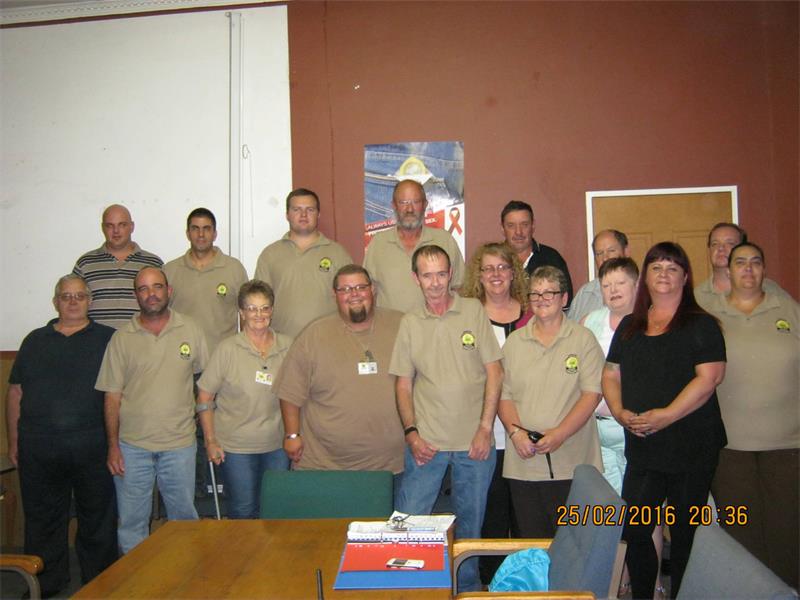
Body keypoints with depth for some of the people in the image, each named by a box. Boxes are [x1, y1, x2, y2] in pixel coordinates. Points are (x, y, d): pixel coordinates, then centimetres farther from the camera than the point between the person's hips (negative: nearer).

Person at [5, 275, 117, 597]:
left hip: (92, 447, -2)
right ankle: (45, 584, 29)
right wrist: (13, 442, 8)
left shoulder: (108, 339, 3)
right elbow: (15, 392, 12)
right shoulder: (35, 341, 11)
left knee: (97, 519, 6)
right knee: (42, 520, 13)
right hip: (37, 450, 3)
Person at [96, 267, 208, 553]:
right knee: (131, 519, 12)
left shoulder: (191, 330, 0)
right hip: (132, 445, 0)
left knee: (184, 516, 12)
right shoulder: (122, 338, -1)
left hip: (180, 442, 0)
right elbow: (112, 396, 1)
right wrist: (113, 446, -2)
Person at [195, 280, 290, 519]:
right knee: (242, 513, 8)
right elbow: (204, 397, -4)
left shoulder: (288, 347, 0)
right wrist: (210, 441, -5)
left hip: (277, 446, 3)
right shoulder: (227, 349, -8)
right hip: (236, 447, -2)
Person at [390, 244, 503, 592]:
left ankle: (468, 585, 36)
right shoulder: (410, 322, 4)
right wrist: (411, 433, -5)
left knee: (471, 523, 14)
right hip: (427, 441, 1)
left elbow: (494, 372, -3)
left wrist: (485, 428, -8)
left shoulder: (474, 311, -1)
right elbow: (403, 384, 6)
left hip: (474, 441, -1)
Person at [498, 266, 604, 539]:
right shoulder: (514, 342, 10)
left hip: (572, 464, -2)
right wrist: (514, 430, -9)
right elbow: (504, 394, 8)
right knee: (531, 542, 10)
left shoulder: (583, 339, 2)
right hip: (523, 463, 3)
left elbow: (592, 393, -6)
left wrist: (560, 433, -16)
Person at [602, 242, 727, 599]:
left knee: (685, 533, 7)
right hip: (641, 447, 4)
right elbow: (611, 374, 12)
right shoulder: (630, 326, 12)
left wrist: (666, 415, -20)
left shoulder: (701, 325, -1)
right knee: (633, 530, 5)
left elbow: (709, 377, -12)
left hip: (692, 448, -4)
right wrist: (619, 411, -6)